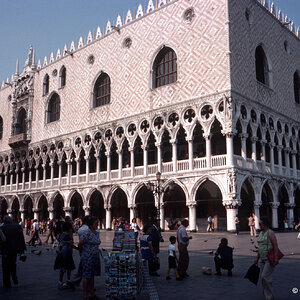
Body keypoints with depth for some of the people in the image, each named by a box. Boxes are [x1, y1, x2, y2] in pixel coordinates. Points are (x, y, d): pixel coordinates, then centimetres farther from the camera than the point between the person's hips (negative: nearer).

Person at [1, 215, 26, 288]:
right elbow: (21, 238, 2)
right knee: (13, 264, 24)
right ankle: (15, 279, 20)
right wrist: (22, 248, 7)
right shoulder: (18, 226, 1)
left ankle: (7, 284, 10)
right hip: (15, 249, 4)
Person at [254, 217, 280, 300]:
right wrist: (257, 258, 19)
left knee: (265, 277, -13)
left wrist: (276, 258, -24)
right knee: (263, 277, 10)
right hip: (263, 259, 8)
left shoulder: (270, 233, -12)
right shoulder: (261, 233, 13)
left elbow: (276, 246, -18)